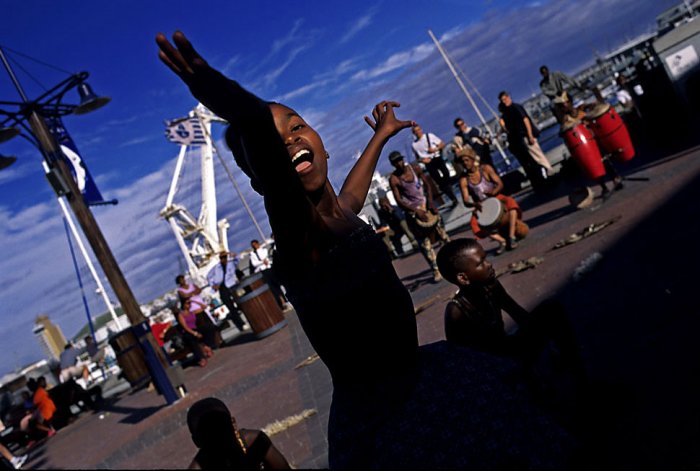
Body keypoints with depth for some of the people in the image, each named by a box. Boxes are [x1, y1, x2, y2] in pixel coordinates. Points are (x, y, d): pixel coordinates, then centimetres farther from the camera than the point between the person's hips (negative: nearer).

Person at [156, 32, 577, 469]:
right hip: (382, 419, -9)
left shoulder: (337, 216, 2)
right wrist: (245, 116, -65)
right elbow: (273, 171, -46)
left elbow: (351, 193, 26)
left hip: (419, 377, 9)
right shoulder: (300, 231, -22)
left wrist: (381, 135, 41)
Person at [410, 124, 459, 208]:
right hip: (429, 163, 1)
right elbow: (417, 158, 15)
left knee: (446, 176, -13)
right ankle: (454, 199, 7)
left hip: (437, 159, -1)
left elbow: (442, 144, 4)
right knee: (440, 182, -1)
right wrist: (422, 160, -7)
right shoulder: (414, 144, 5)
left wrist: (435, 149, -14)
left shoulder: (430, 136, 2)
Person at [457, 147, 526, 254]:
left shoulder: (486, 169, -7)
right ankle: (501, 240, -25)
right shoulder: (463, 179, -8)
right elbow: (466, 202, -11)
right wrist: (474, 204, -34)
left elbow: (500, 184, -10)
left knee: (511, 203, -33)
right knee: (474, 223, -30)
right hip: (481, 206, 1)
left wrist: (494, 192, -33)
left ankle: (511, 237, -32)